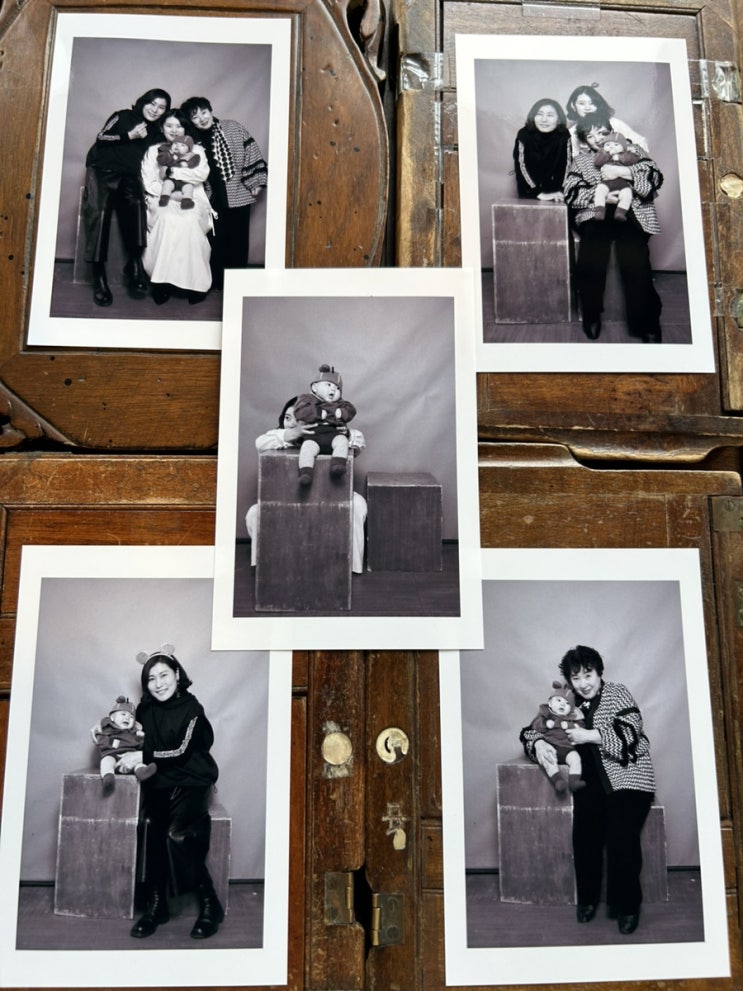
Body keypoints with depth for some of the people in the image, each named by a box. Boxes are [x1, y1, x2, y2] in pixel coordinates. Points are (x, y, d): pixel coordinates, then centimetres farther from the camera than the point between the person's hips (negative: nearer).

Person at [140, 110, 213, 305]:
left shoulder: (196, 150, 19)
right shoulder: (153, 151, 20)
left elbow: (202, 174, -2)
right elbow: (149, 183, 6)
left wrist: (170, 171, -5)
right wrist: (170, 194, -10)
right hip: (163, 200, 0)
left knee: (190, 222, -35)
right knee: (169, 220, -35)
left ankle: (194, 281, -31)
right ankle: (162, 282, -30)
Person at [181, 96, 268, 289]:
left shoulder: (233, 128, -1)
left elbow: (251, 153, -2)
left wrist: (256, 182, -8)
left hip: (239, 195, -2)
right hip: (213, 198, 2)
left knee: (238, 240, 3)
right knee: (216, 240, 2)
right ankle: (217, 282, 14)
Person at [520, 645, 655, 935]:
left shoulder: (617, 694, 0)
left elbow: (630, 732, -13)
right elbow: (533, 729, 15)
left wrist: (589, 735, -17)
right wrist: (539, 744, -7)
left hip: (627, 773, -3)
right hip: (591, 777, 3)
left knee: (621, 835, -22)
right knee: (585, 830, -20)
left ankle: (627, 906, -5)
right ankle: (587, 898, 0)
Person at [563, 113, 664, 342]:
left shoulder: (632, 151, 21)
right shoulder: (580, 160, 23)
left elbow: (655, 177, 7)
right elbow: (571, 193, 7)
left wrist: (621, 171, -6)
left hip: (632, 213, -1)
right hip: (595, 213, 1)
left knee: (634, 259, -30)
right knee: (591, 259, -31)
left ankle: (647, 323, -21)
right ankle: (591, 316, -13)